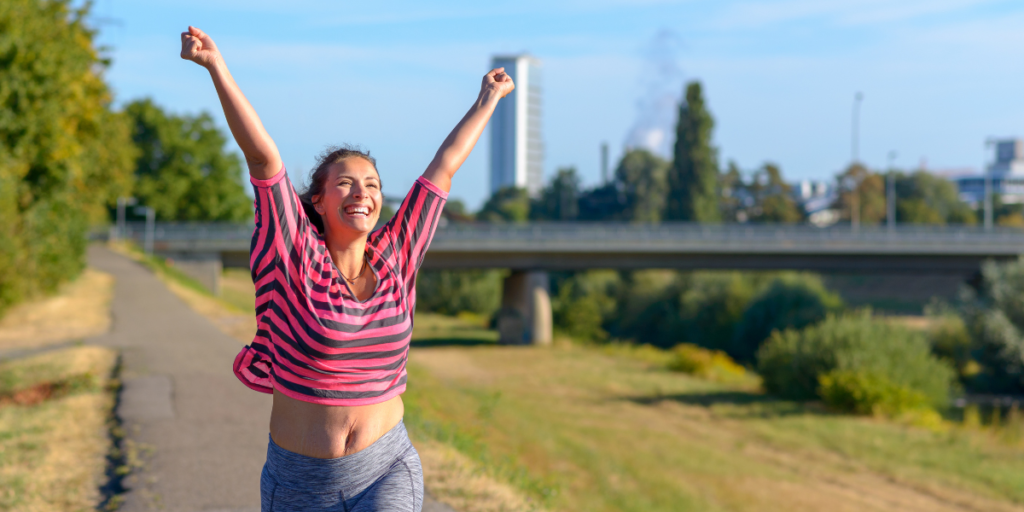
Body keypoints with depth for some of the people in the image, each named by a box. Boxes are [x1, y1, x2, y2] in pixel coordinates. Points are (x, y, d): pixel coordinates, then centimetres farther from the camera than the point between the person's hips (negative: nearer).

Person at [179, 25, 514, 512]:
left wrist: (488, 98, 18)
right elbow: (262, 158, -19)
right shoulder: (294, 260, -10)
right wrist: (217, 68, -24)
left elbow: (443, 167, 7)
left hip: (385, 471, 1)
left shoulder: (393, 259, -2)